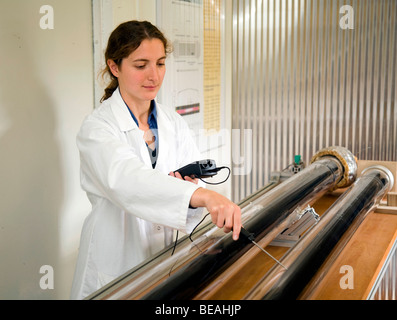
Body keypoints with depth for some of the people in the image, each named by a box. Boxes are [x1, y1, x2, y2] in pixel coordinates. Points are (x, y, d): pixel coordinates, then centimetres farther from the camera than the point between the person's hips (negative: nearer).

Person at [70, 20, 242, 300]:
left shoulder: (174, 122, 2)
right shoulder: (97, 127, -16)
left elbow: (196, 179, 1)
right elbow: (126, 179, -35)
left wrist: (193, 195, -25)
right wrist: (204, 196, -49)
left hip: (167, 262, 5)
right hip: (114, 268, -5)